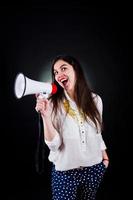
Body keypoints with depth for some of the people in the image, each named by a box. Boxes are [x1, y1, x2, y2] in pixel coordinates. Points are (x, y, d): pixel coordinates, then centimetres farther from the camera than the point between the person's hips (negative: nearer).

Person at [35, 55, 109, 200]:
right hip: (65, 171, -3)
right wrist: (45, 116, -29)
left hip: (94, 168, 3)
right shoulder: (53, 104, -12)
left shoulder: (95, 99, -3)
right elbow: (53, 145, -18)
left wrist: (104, 156, 16)